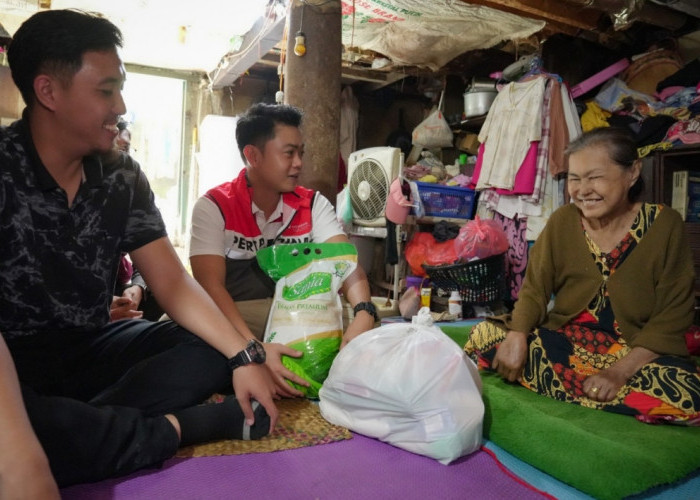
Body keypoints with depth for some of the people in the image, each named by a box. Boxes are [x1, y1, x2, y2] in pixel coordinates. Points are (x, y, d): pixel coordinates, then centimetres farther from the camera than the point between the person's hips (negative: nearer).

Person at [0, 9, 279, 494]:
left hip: (94, 349, 6)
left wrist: (246, 355, -17)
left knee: (216, 352, -12)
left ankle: (74, 430, -21)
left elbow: (173, 283, -3)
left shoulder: (122, 177, -1)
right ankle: (173, 430, -17)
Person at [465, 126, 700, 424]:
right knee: (484, 336, -20)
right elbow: (534, 290, -1)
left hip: (638, 351, -1)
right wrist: (517, 336, -22)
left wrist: (620, 371, -20)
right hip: (564, 341, 2)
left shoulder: (664, 224, -6)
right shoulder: (562, 221, -1)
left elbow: (672, 317, -7)